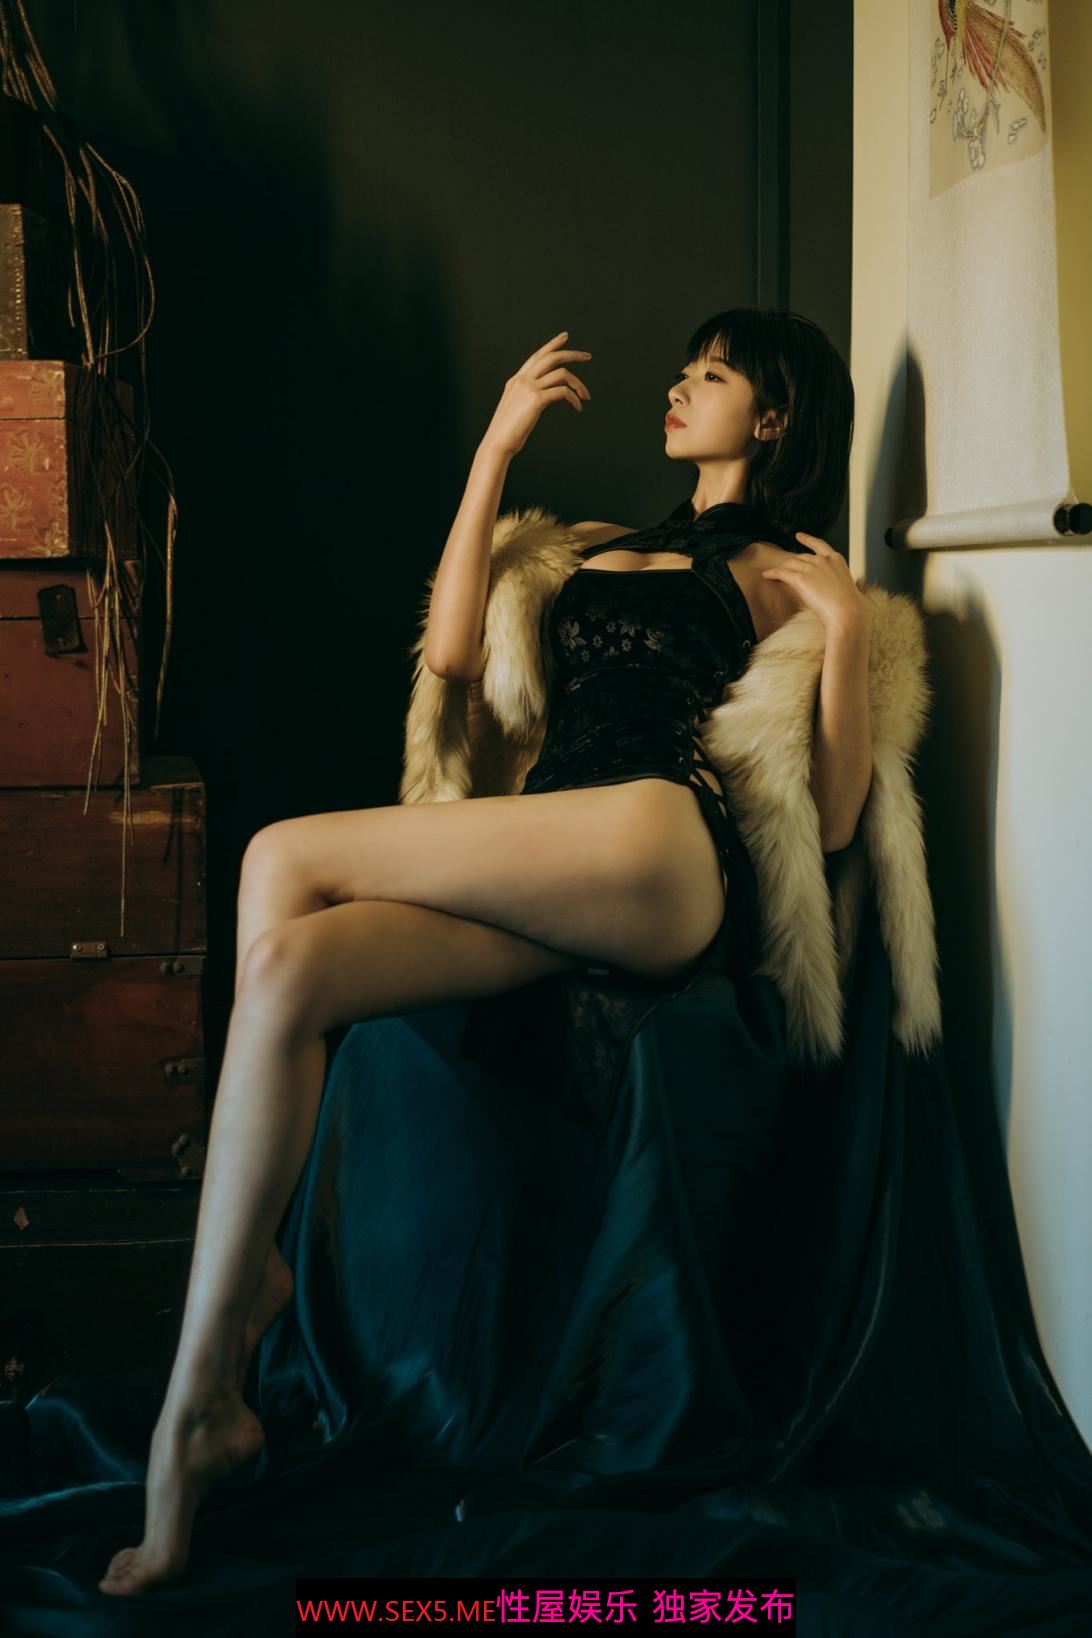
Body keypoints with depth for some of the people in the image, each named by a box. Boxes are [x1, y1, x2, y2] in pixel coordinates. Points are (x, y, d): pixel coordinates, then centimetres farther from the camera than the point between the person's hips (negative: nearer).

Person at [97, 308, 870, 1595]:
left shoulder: (786, 574, 15)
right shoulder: (600, 546, 34)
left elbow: (831, 822, 5)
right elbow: (450, 652, 17)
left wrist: (846, 627, -6)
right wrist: (497, 446, 21)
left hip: (658, 858, -6)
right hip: (548, 885, 6)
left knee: (283, 858, -20)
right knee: (285, 968, -22)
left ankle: (224, 1336, -13)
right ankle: (204, 1396, -22)